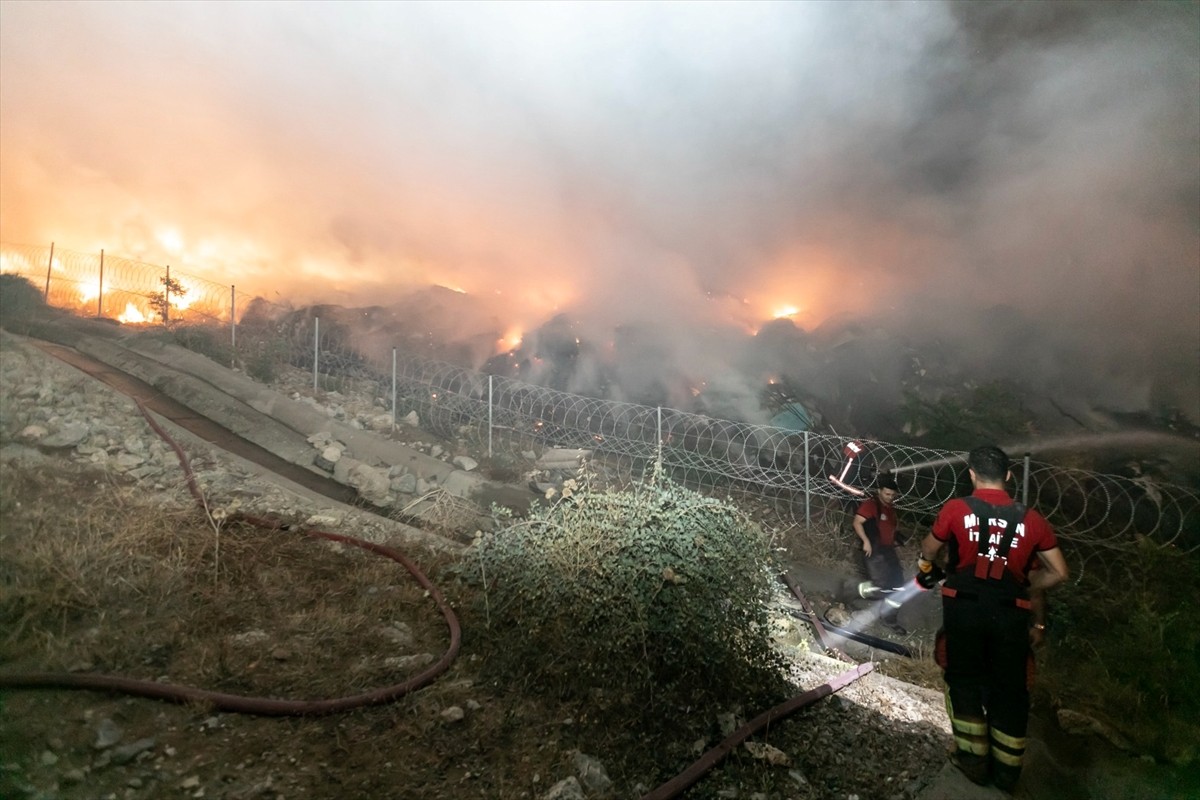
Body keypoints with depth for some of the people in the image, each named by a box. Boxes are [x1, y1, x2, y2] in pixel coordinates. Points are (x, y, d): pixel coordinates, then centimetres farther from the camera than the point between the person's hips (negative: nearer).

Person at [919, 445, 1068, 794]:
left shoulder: (955, 509, -4)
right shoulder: (1031, 519, 3)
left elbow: (928, 553, 11)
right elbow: (1059, 573, 6)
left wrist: (925, 562, 33)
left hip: (964, 608, -2)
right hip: (1009, 614, 2)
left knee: (965, 681, 14)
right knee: (1009, 690, 15)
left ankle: (975, 761, 20)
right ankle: (1006, 771, 24)